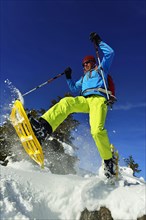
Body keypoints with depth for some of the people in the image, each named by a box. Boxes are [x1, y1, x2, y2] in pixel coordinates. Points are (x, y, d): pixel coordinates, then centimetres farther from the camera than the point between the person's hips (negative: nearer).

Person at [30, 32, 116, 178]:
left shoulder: (101, 69, 27)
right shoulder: (84, 78, 39)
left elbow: (109, 53, 19)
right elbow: (74, 89, 35)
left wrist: (99, 42, 16)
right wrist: (68, 77, 23)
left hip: (98, 99, -4)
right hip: (84, 100, 5)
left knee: (97, 130, -28)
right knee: (66, 102, -28)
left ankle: (109, 161, -10)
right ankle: (43, 128, -46)